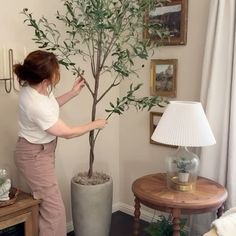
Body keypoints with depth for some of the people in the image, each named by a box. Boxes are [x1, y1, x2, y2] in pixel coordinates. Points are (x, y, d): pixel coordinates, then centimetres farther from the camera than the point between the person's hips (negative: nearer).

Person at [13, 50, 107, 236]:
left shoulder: (33, 87, -9)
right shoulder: (37, 106, -36)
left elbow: (51, 105, 14)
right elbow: (67, 133, -22)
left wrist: (74, 92, 5)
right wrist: (95, 125, -8)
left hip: (41, 150, 10)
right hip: (35, 155, -9)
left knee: (44, 203, 22)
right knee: (54, 208, 0)